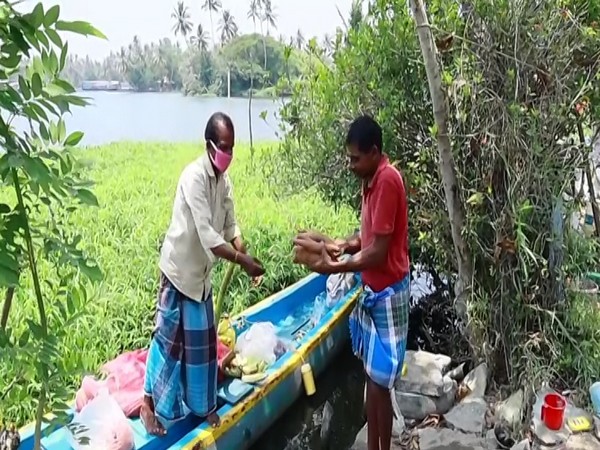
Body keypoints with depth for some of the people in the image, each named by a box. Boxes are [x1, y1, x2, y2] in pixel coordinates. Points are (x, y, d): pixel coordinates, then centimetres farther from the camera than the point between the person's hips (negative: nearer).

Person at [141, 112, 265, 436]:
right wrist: (243, 261, -33)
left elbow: (230, 227, 4)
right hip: (179, 268, -7)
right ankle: (149, 402, 22)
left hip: (202, 271, 7)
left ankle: (202, 404, 30)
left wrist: (246, 257, -11)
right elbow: (207, 235, -31)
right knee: (169, 337, 3)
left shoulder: (223, 180, 1)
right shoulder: (194, 177, -24)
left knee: (202, 339, 15)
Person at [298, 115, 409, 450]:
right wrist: (346, 244, 0)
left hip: (388, 294, -9)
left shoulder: (388, 180, -22)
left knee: (380, 382, 2)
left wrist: (335, 267, -18)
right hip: (373, 291, 9)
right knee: (372, 376, 17)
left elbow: (378, 252, -24)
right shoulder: (372, 179, 8)